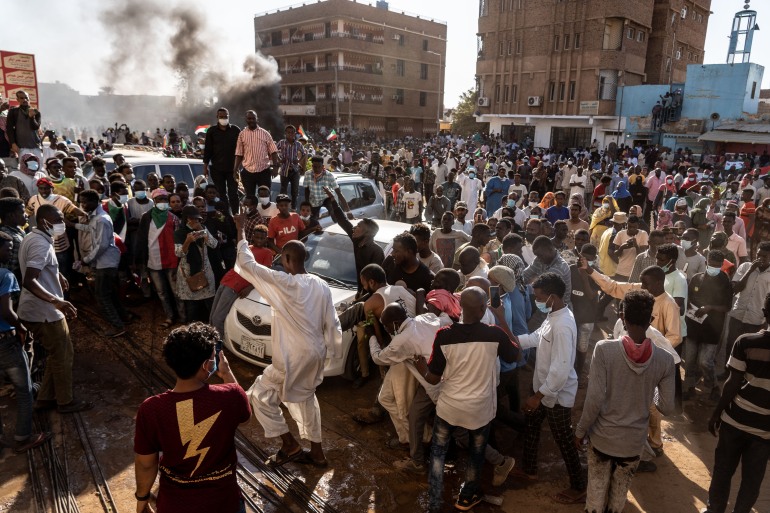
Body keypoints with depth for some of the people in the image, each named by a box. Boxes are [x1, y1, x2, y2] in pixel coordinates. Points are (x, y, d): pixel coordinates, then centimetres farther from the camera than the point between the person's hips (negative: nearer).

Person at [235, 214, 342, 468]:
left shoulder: (284, 283, -20)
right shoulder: (321, 286, 0)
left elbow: (247, 265, -13)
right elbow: (332, 323, 4)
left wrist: (240, 231, -2)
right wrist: (333, 351, 16)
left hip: (294, 357, -7)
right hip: (316, 353, 8)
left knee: (260, 395, 11)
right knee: (305, 398, 25)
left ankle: (290, 445, 16)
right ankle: (316, 452, 33)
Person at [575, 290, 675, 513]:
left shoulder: (604, 349, -22)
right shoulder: (664, 359, -13)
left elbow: (594, 400, -20)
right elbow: (667, 408, -6)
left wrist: (580, 430, -5)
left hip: (602, 436, -2)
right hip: (634, 440, 2)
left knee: (597, 488, 18)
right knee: (620, 491, 24)